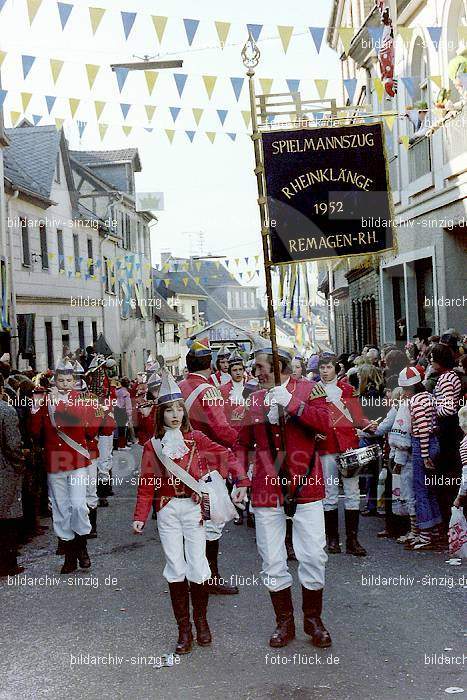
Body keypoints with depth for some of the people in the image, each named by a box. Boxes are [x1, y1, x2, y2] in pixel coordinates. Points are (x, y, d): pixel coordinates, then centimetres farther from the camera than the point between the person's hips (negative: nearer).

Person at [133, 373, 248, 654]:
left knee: (197, 567, -1)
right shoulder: (153, 446, 3)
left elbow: (226, 455, 0)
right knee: (176, 568, 3)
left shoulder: (195, 438, 1)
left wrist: (242, 481, -13)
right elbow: (146, 484, 4)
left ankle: (201, 621, 20)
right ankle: (184, 629, 12)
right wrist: (140, 516, -2)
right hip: (168, 510, 1)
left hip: (193, 507, -1)